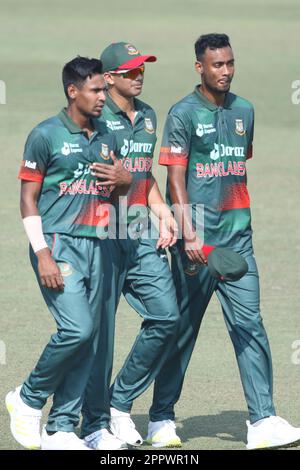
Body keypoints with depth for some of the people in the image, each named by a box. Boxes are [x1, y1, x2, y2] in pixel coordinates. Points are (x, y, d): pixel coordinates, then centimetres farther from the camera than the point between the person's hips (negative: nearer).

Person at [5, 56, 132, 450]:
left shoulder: (106, 139, 15)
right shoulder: (46, 135, -3)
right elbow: (28, 199, -4)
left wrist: (125, 180, 2)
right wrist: (42, 254, -14)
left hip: (99, 249, 6)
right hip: (59, 244, -6)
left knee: (89, 339, 2)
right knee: (77, 328, -19)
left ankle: (61, 429, 8)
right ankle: (28, 400, 2)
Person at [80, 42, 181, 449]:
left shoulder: (147, 116, 16)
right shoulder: (95, 118, -7)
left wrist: (163, 212, 13)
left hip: (143, 236, 7)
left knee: (166, 316, -1)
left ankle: (121, 403, 13)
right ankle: (95, 424, 6)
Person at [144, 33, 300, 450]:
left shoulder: (244, 111, 13)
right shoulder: (183, 114, -4)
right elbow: (176, 180, -10)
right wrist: (189, 235, -19)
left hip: (237, 239, 4)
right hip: (198, 239, -4)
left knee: (249, 324, -5)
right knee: (183, 326, 4)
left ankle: (263, 421, -11)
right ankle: (161, 418, 17)